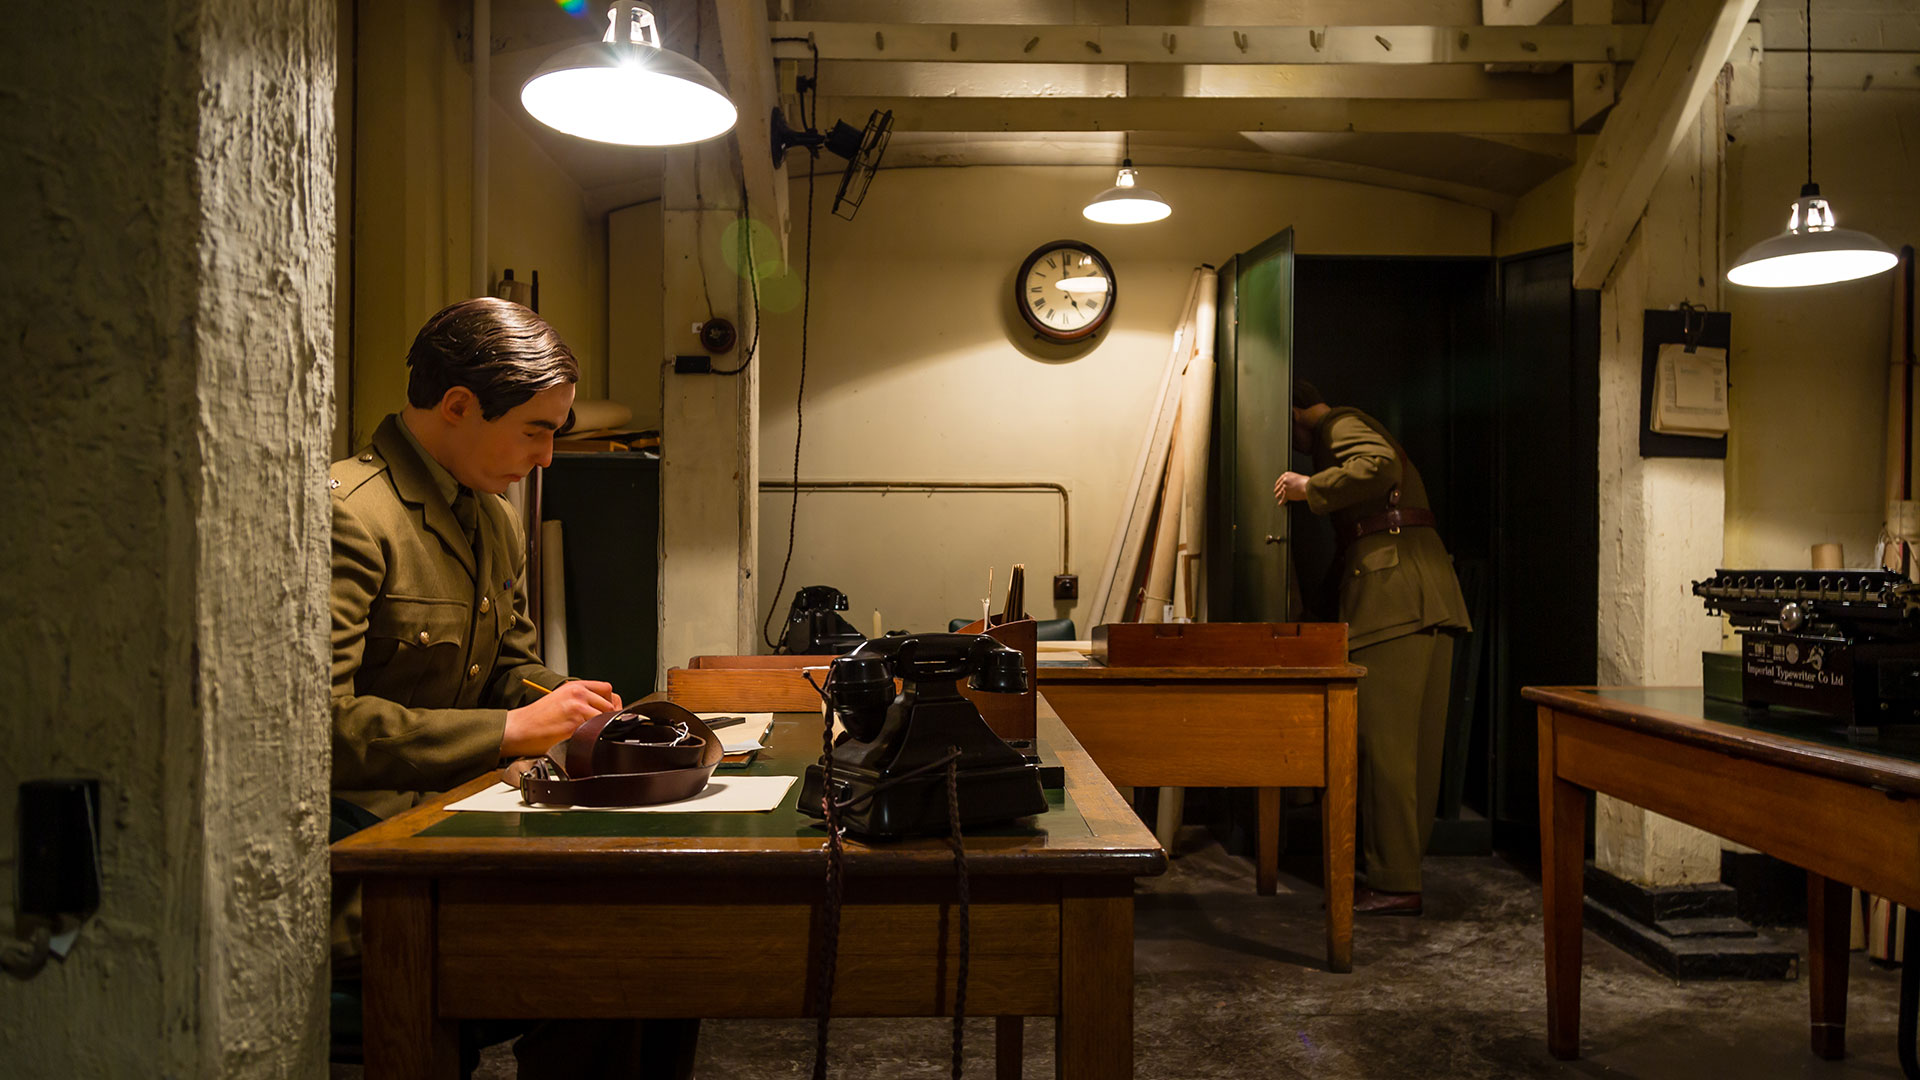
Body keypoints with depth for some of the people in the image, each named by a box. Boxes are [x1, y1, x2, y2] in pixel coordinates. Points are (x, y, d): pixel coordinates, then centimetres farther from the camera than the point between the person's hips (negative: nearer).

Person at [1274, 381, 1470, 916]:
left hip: (1398, 593, -10)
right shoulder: (1348, 429, 32)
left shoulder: (1340, 425, 3)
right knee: (1413, 744, 9)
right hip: (1425, 599, 10)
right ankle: (1398, 873, 14)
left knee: (1386, 742, -9)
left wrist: (1310, 487, -10)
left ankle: (1395, 885, -6)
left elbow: (1379, 464, -21)